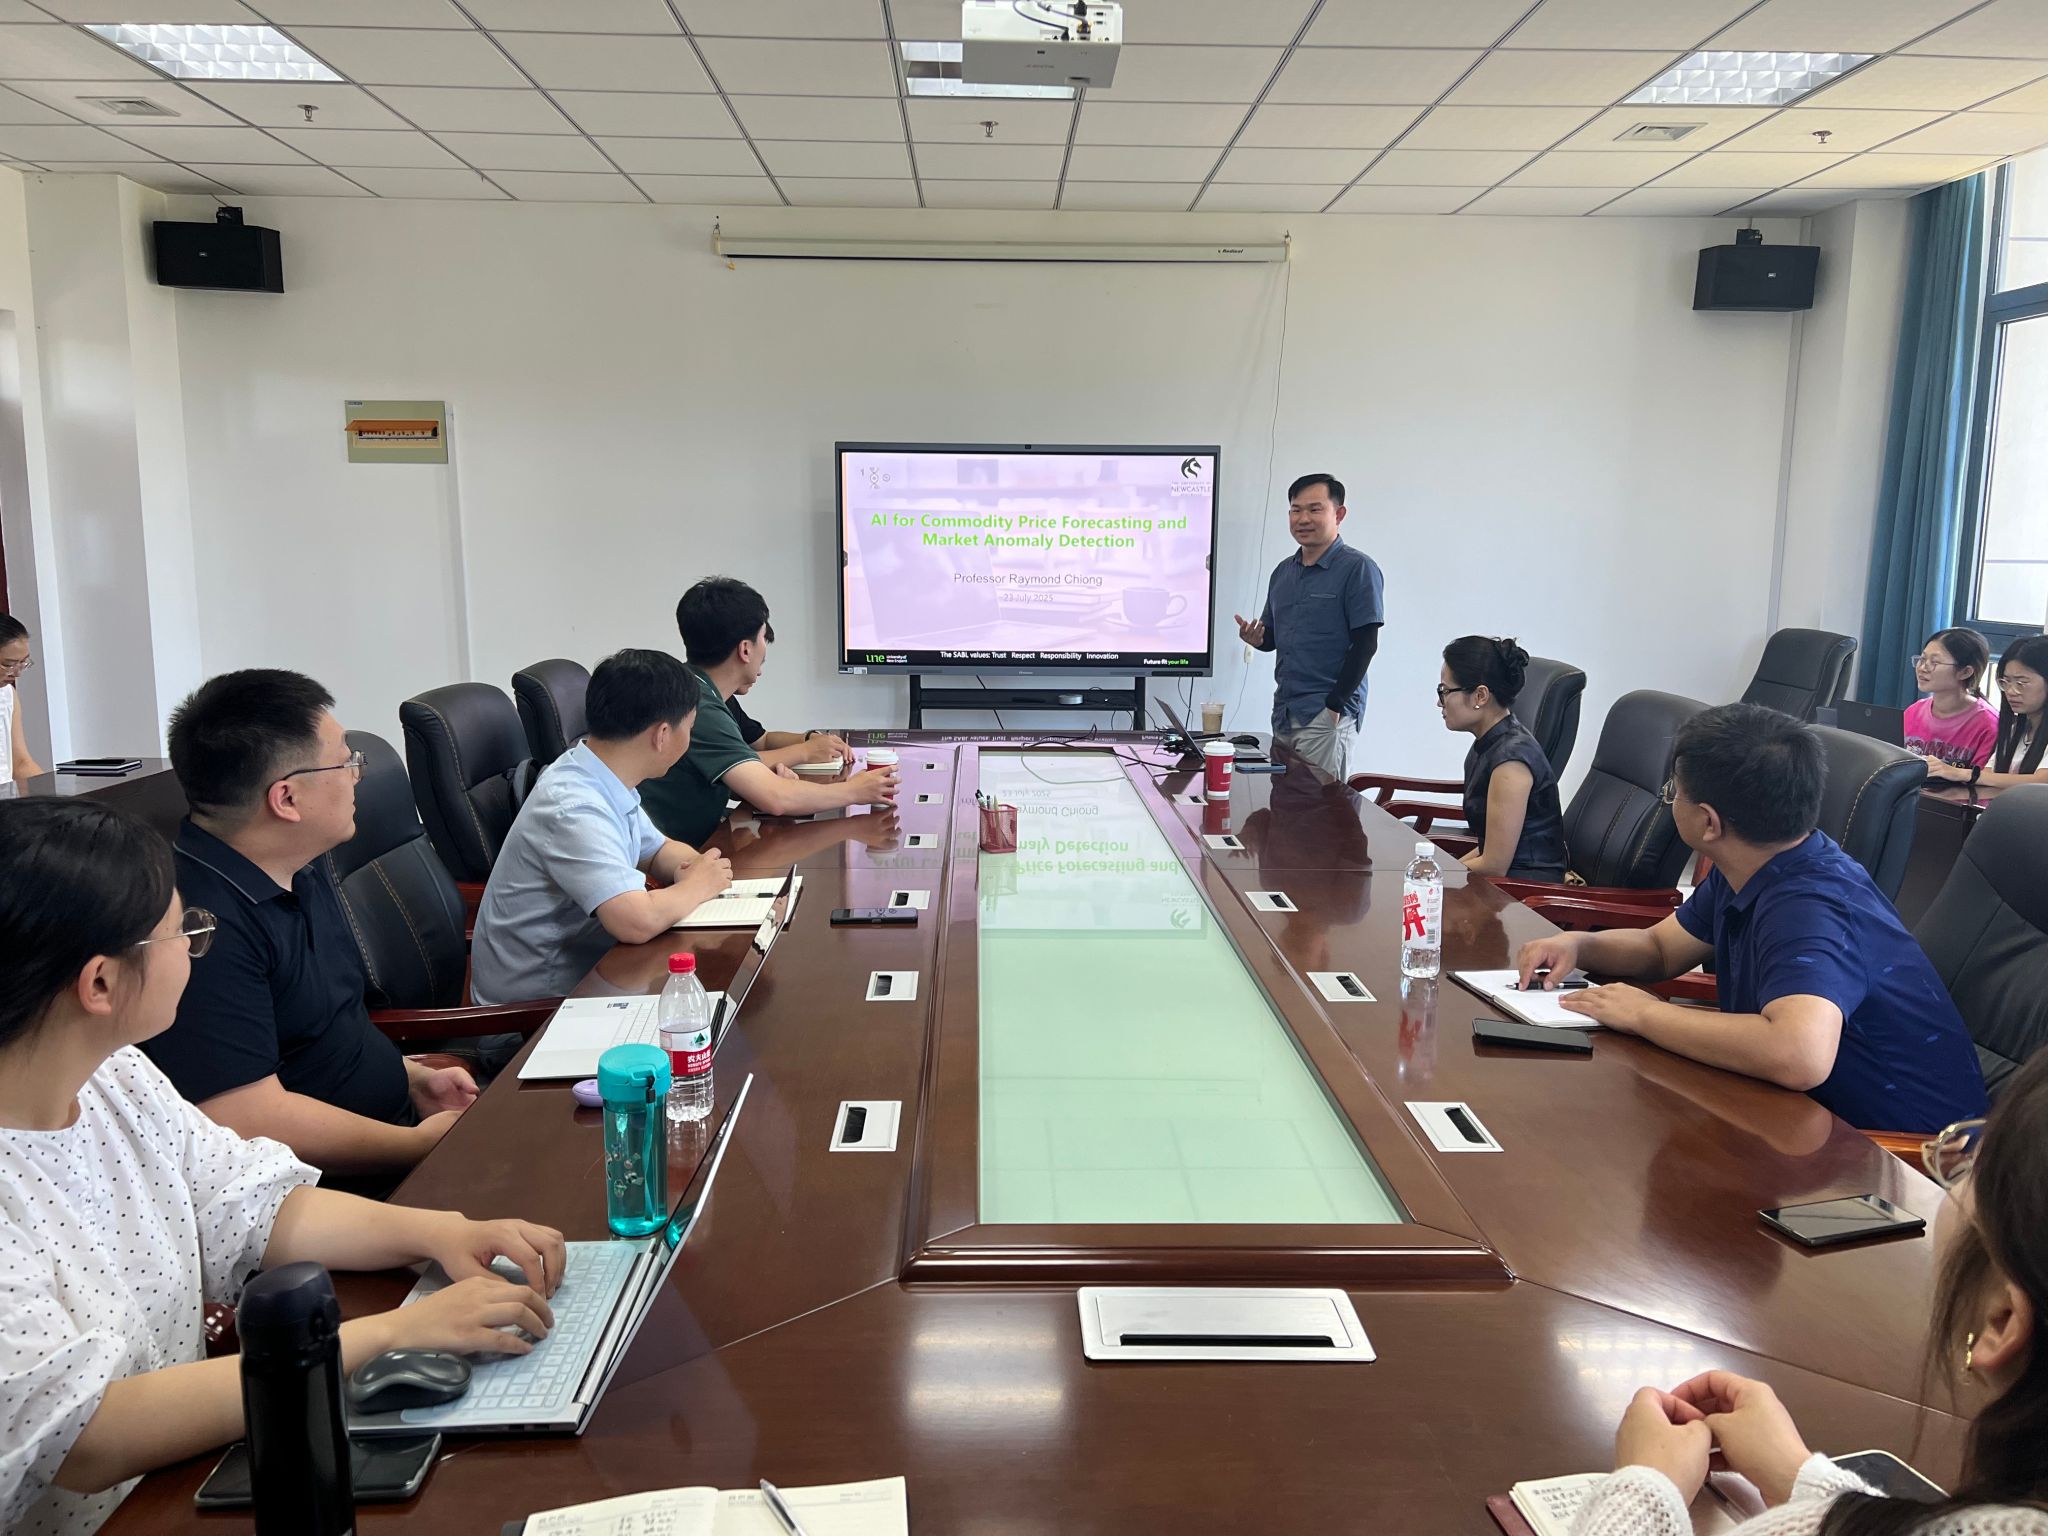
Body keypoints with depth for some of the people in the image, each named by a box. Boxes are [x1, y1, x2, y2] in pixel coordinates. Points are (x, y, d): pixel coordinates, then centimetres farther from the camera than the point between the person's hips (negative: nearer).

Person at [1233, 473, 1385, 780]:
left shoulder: (1357, 568, -6)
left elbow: (1365, 643, -11)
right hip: (1284, 712, 7)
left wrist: (1336, 704, -16)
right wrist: (1257, 638, -3)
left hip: (1327, 717, -7)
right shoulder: (1283, 571, 15)